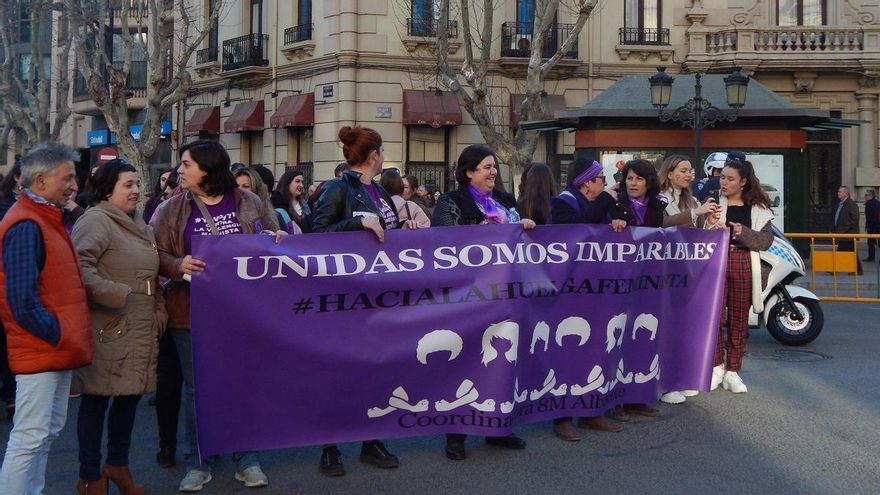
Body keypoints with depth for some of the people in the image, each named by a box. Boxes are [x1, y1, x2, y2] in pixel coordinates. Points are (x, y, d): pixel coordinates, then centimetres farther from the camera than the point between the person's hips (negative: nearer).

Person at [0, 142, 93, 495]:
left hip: (57, 348, 10)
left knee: (49, 431, 17)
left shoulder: (47, 219, 13)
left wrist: (67, 335, 11)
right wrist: (58, 335, -16)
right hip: (39, 350, -10)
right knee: (29, 437, -4)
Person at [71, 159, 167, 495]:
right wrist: (118, 296, -25)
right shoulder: (96, 220, -10)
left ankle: (117, 465, 33)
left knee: (130, 395, 15)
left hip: (140, 331, 8)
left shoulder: (139, 225, 18)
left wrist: (158, 311, 16)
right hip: (108, 331, -8)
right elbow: (81, 268, -24)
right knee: (96, 401, 2)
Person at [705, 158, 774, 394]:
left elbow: (766, 240, 0)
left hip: (743, 265, 2)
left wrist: (742, 232, -16)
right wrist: (709, 224, -21)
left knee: (739, 320, 7)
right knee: (715, 317, -6)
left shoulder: (758, 209, 8)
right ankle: (716, 367, 10)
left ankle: (732, 371, 15)